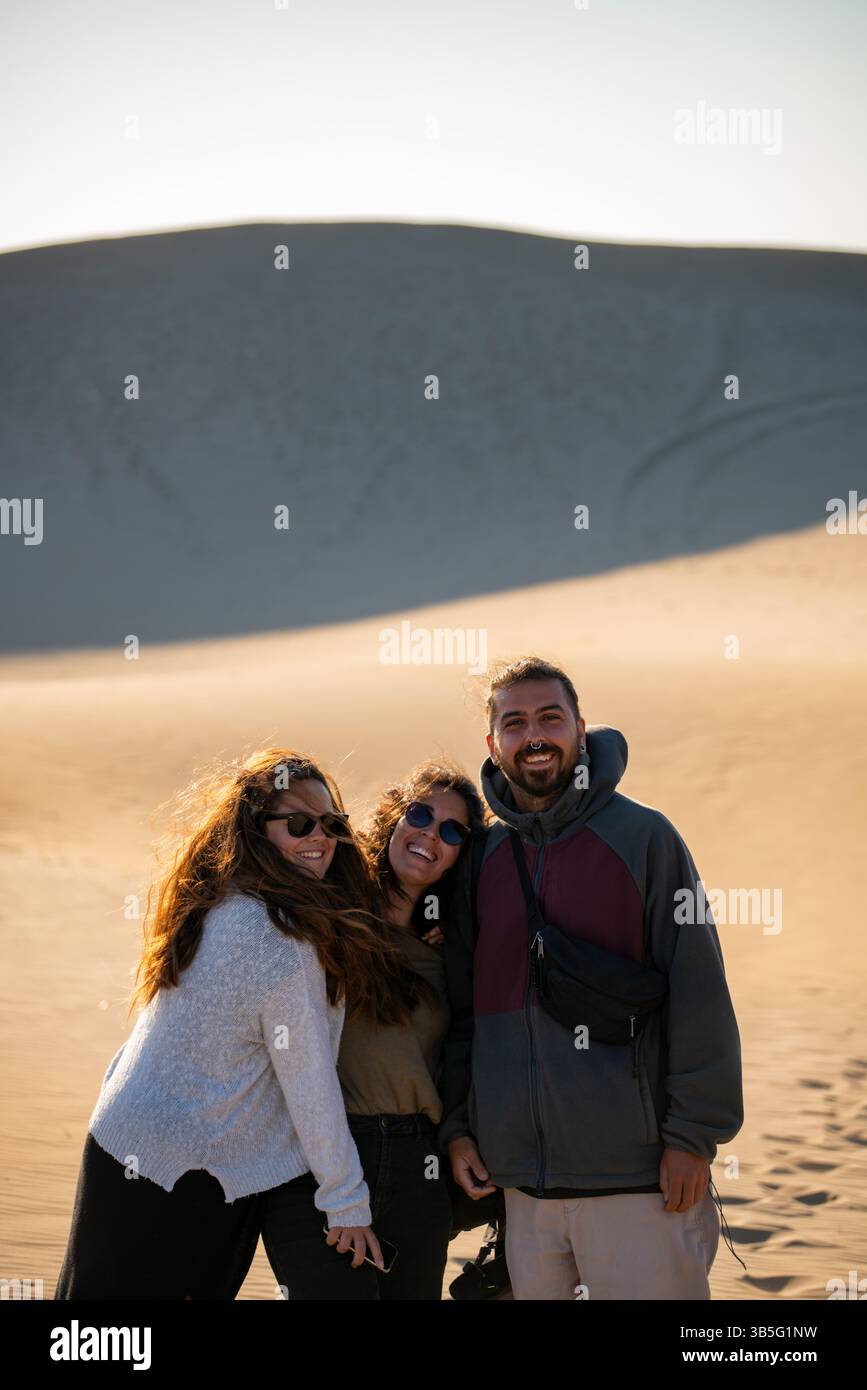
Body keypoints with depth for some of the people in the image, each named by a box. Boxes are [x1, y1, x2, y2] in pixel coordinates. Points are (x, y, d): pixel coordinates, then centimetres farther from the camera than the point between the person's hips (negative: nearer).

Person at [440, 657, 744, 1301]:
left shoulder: (643, 835, -3)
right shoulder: (482, 857, 10)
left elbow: (698, 993, -6)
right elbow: (461, 1004, 15)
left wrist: (694, 1135, -11)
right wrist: (456, 1125, 6)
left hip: (638, 1175, -4)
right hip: (522, 1180, 4)